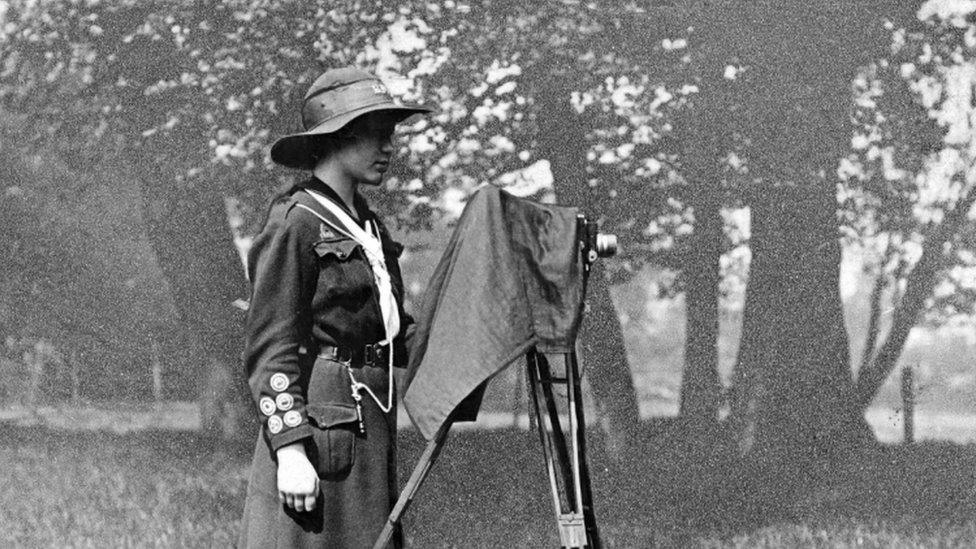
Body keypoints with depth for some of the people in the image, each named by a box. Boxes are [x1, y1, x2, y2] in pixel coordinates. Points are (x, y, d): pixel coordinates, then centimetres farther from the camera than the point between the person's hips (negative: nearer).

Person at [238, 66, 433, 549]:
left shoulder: (369, 225, 18)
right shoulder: (296, 223, -8)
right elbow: (270, 345, -13)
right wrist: (290, 446, -20)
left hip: (371, 431, 8)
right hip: (319, 428, -8)